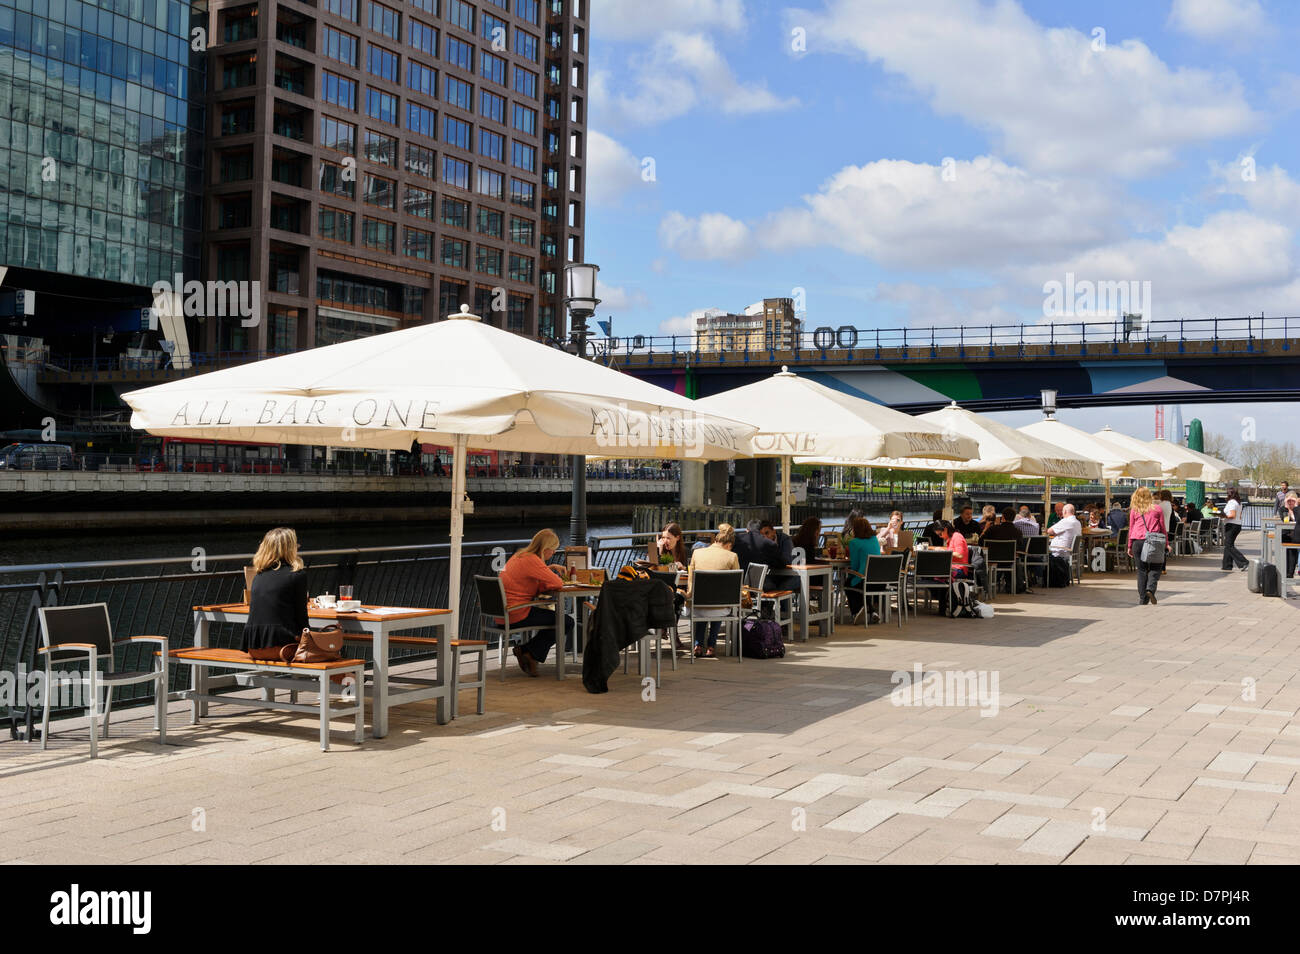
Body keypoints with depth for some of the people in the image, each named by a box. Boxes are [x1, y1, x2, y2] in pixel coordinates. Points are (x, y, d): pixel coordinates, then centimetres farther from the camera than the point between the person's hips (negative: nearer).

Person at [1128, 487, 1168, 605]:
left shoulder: (1134, 511, 8)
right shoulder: (1158, 509, 5)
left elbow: (1131, 529, 10)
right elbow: (1163, 528, 8)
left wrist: (1130, 546, 16)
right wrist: (1166, 544, 16)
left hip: (1137, 542, 2)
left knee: (1141, 570, 6)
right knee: (1155, 568, 7)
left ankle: (1142, 599, 6)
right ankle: (1150, 588, -17)